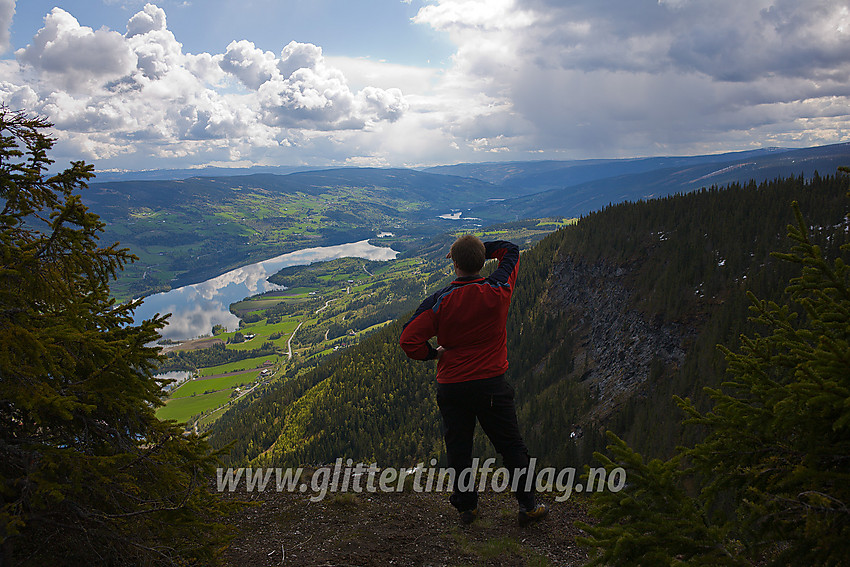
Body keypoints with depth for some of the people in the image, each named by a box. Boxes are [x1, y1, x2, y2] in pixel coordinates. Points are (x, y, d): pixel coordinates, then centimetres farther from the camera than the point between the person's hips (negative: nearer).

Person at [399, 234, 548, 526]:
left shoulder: (439, 301, -10)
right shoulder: (498, 292, -7)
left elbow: (409, 340, -14)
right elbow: (511, 251, 11)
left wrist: (434, 353, 3)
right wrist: (476, 248, 9)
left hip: (451, 386, 0)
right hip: (491, 384, 0)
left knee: (458, 448, 13)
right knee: (511, 446, 11)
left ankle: (466, 506, 23)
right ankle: (528, 506, 17)